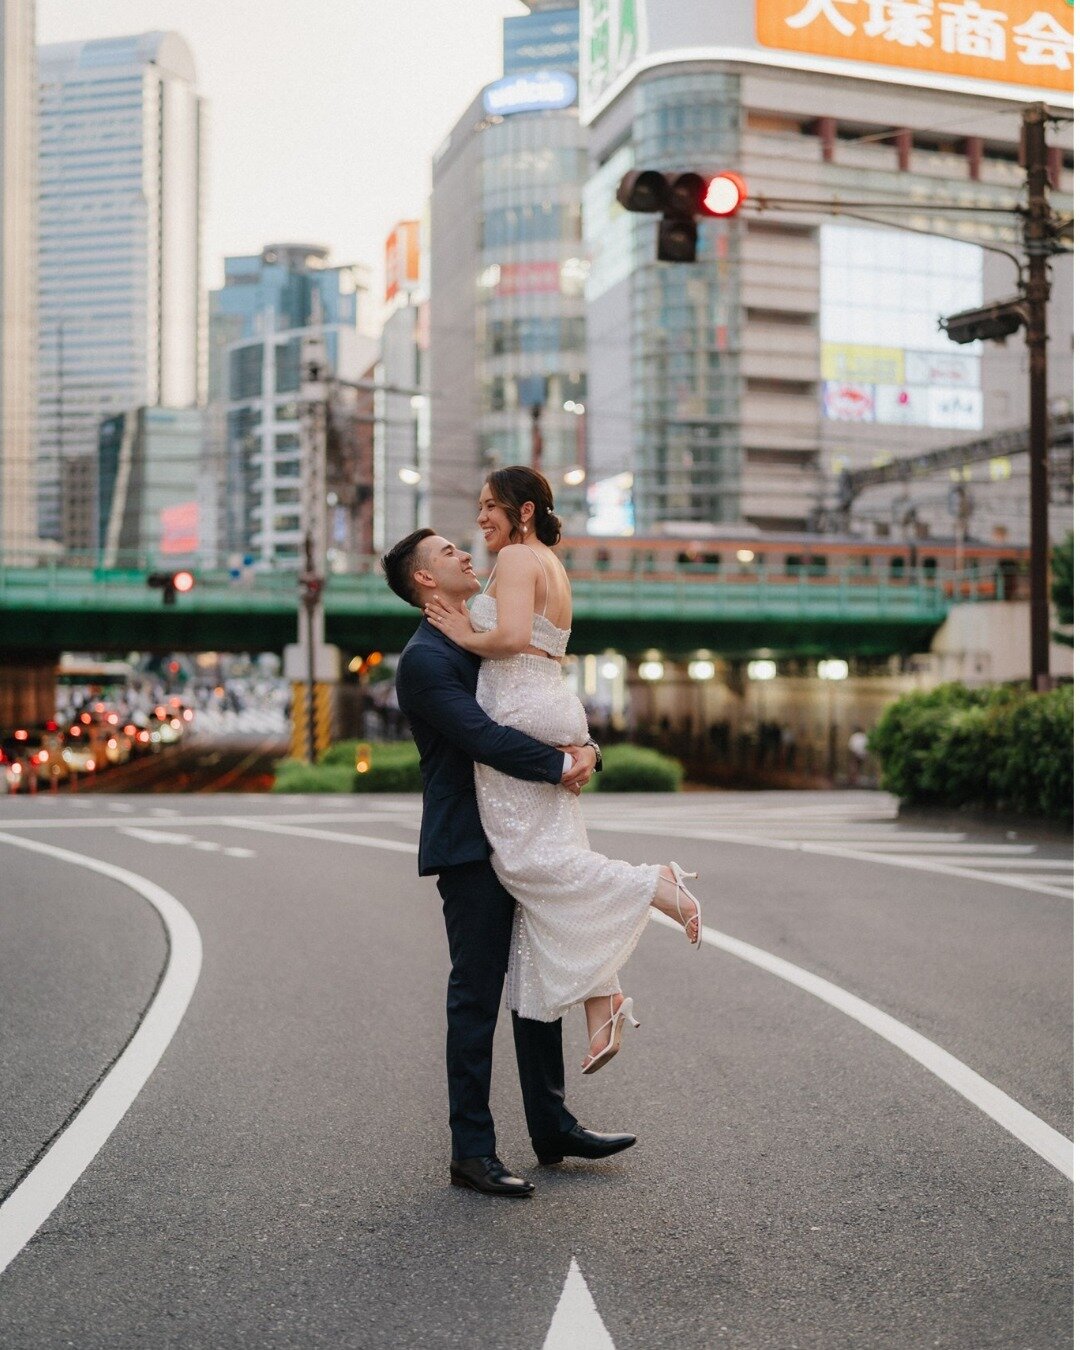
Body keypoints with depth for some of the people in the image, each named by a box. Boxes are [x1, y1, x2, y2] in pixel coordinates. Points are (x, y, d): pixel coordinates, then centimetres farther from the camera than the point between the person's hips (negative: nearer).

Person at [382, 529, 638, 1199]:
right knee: (476, 998, -3)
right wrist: (558, 765, -15)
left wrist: (584, 748, -4)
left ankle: (553, 1125, 27)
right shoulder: (424, 659, -11)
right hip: (470, 849, -9)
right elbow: (483, 737, -22)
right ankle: (472, 1149, 6)